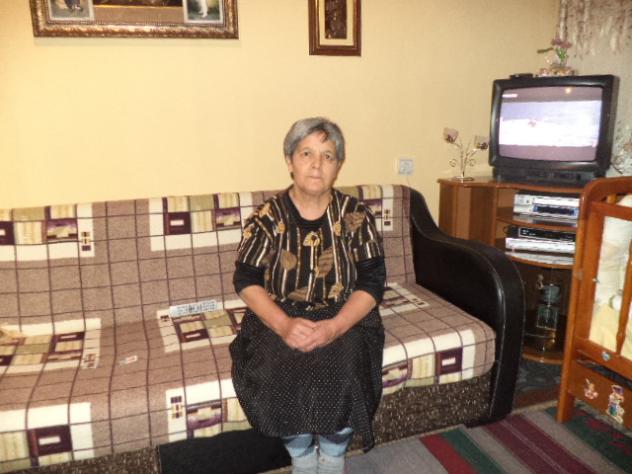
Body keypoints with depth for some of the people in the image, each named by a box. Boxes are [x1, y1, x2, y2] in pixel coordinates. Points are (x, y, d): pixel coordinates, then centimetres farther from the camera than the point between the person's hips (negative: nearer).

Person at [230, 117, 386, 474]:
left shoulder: (356, 216, -3)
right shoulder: (267, 216, -3)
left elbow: (373, 283, -6)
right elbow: (246, 281, -5)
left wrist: (335, 326, -22)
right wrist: (284, 324, -22)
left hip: (345, 320, 0)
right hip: (279, 320, 1)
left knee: (341, 374, -27)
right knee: (280, 376, -26)